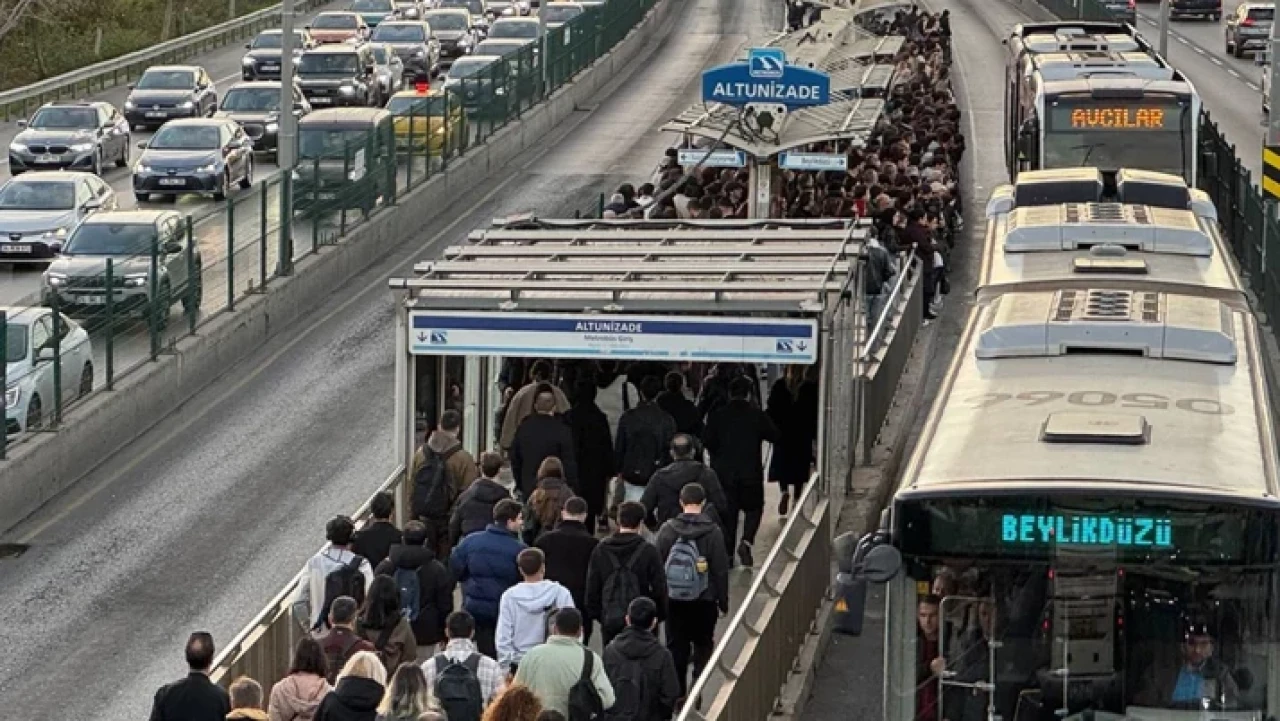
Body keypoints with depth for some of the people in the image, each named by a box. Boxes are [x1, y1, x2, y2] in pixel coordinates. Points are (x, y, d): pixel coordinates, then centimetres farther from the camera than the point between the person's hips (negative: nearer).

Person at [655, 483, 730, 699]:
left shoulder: (667, 529, -5)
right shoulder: (712, 532, -11)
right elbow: (721, 570, -7)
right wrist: (723, 602, 3)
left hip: (673, 600, 2)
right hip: (704, 601, -2)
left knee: (676, 647, 10)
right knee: (703, 646, 11)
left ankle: (677, 696, 11)